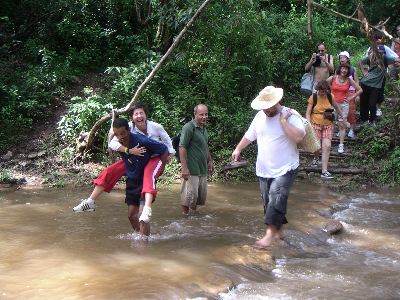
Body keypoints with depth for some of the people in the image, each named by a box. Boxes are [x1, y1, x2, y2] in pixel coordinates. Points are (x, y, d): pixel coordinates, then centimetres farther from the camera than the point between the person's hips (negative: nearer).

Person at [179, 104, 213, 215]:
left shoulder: (204, 128, 14)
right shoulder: (189, 127, -12)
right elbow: (182, 148, -17)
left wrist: (210, 161, 21)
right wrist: (184, 168, -22)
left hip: (203, 169, 8)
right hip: (191, 169, -8)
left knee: (201, 195, 14)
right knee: (189, 194, -6)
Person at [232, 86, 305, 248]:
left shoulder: (290, 116, -12)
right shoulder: (260, 116, 6)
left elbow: (298, 137, -28)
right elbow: (249, 135, 19)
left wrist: (283, 120, -25)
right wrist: (238, 149, 9)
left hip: (284, 169, -6)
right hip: (264, 169, 7)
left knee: (276, 199, -18)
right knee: (268, 202, 11)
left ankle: (270, 234, -18)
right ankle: (278, 231, 26)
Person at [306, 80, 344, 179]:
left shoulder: (330, 97, -2)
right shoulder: (313, 97, -9)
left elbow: (337, 107, 16)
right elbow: (308, 113, -9)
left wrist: (341, 118, 22)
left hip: (328, 125, 2)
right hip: (316, 124, -2)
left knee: (327, 147, -9)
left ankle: (324, 171, -9)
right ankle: (316, 157, 36)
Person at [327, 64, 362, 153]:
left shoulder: (349, 80, 0)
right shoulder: (333, 78, -2)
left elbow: (360, 90, 7)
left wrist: (351, 98, 2)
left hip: (344, 105, 0)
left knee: (342, 125, -1)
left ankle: (341, 145, 2)